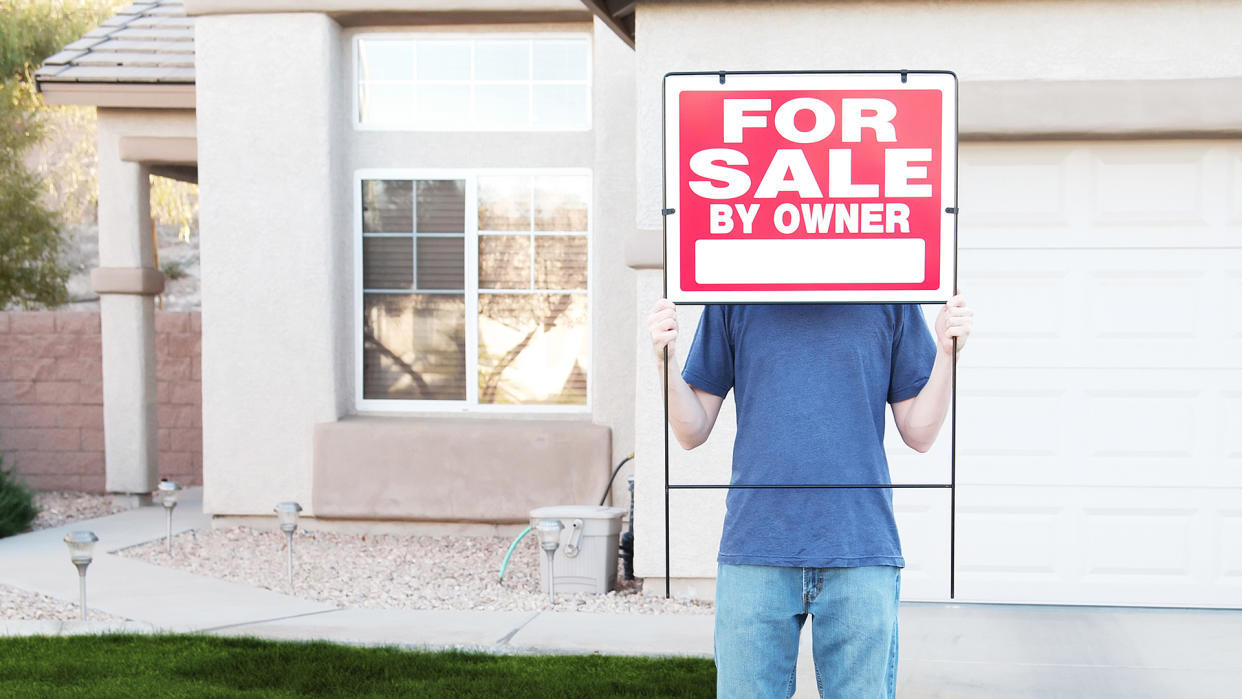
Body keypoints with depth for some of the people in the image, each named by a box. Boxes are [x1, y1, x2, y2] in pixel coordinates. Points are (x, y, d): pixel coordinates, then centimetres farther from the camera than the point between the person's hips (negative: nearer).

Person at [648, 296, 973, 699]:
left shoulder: (891, 300, 8)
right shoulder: (733, 302, 8)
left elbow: (919, 434, 8)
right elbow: (693, 433, 9)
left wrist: (947, 352, -4)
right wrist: (666, 361, -6)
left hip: (860, 546, 0)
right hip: (756, 545, 0)